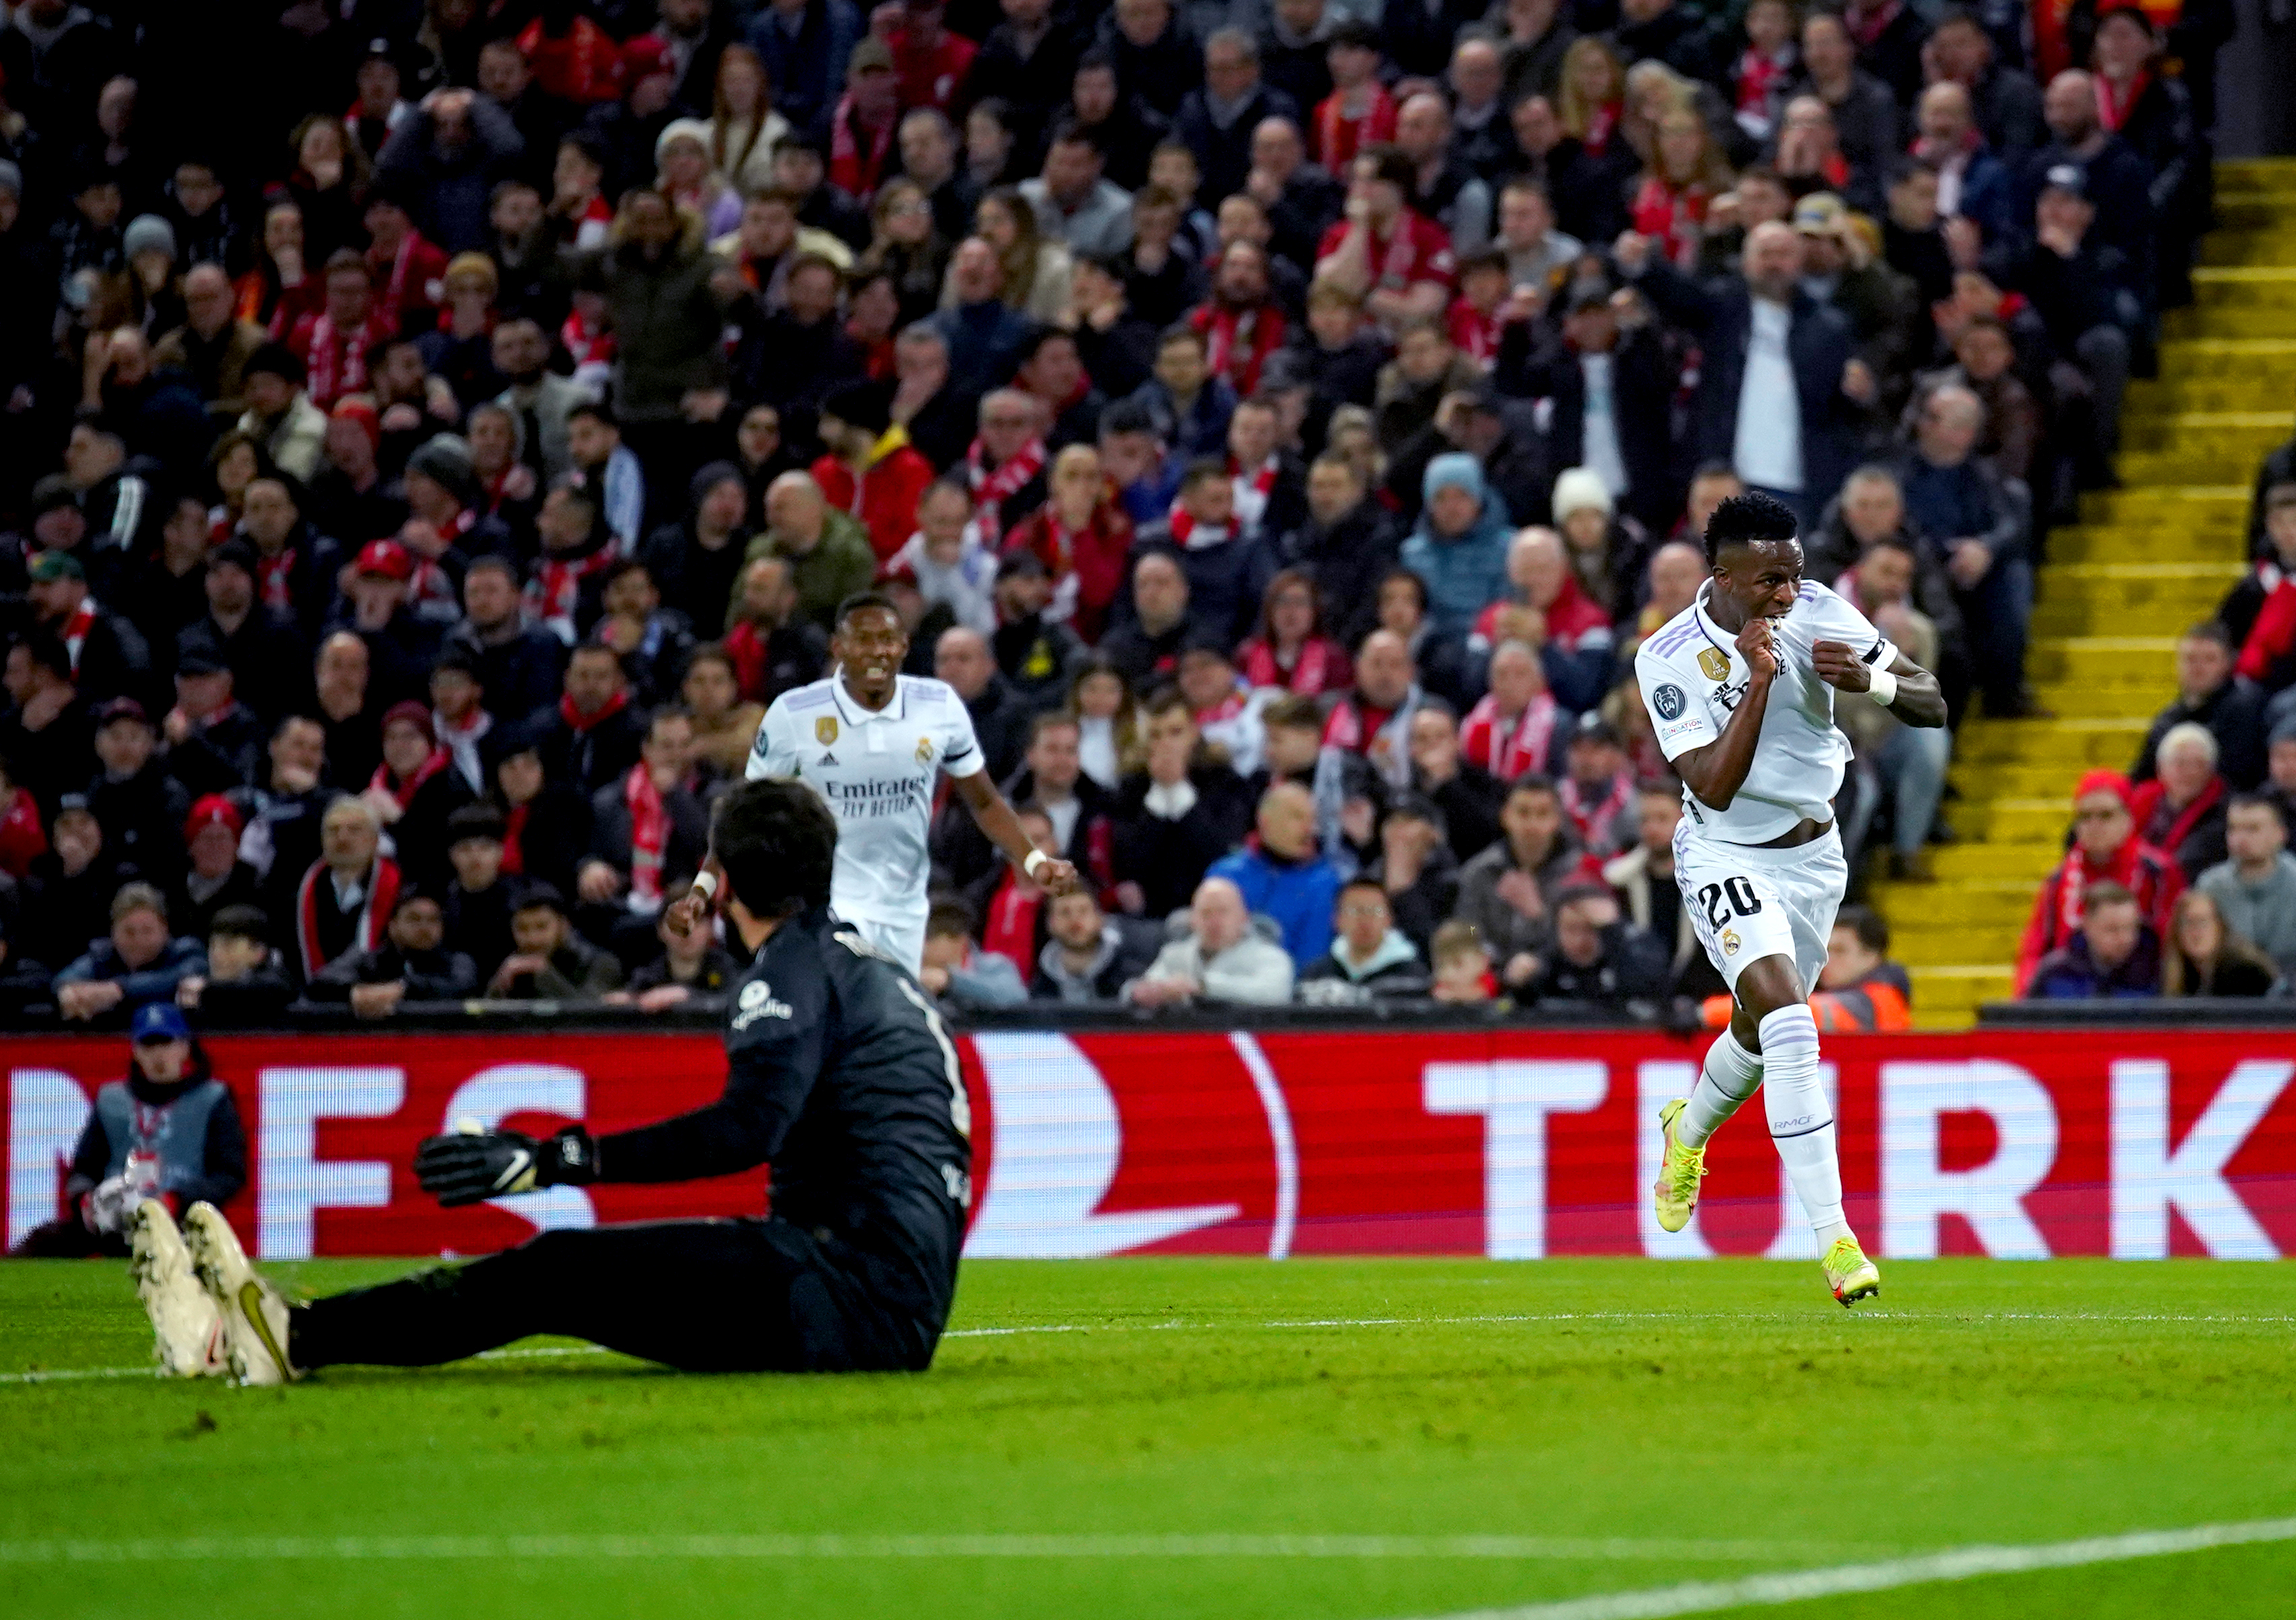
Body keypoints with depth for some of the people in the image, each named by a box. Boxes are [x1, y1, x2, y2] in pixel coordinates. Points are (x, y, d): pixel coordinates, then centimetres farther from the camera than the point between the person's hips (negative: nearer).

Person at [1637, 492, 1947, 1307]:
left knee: (1760, 1033, 20)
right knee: (1788, 1022, -24)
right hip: (1726, 858, -5)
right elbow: (1714, 787, -28)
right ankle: (1833, 1236, -26)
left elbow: (1932, 703, -10)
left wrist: (1869, 679, -31)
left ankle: (1688, 1131, 55)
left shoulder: (1818, 613, -12)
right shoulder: (1668, 659, -22)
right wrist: (1759, 683, -36)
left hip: (1813, 853, 5)